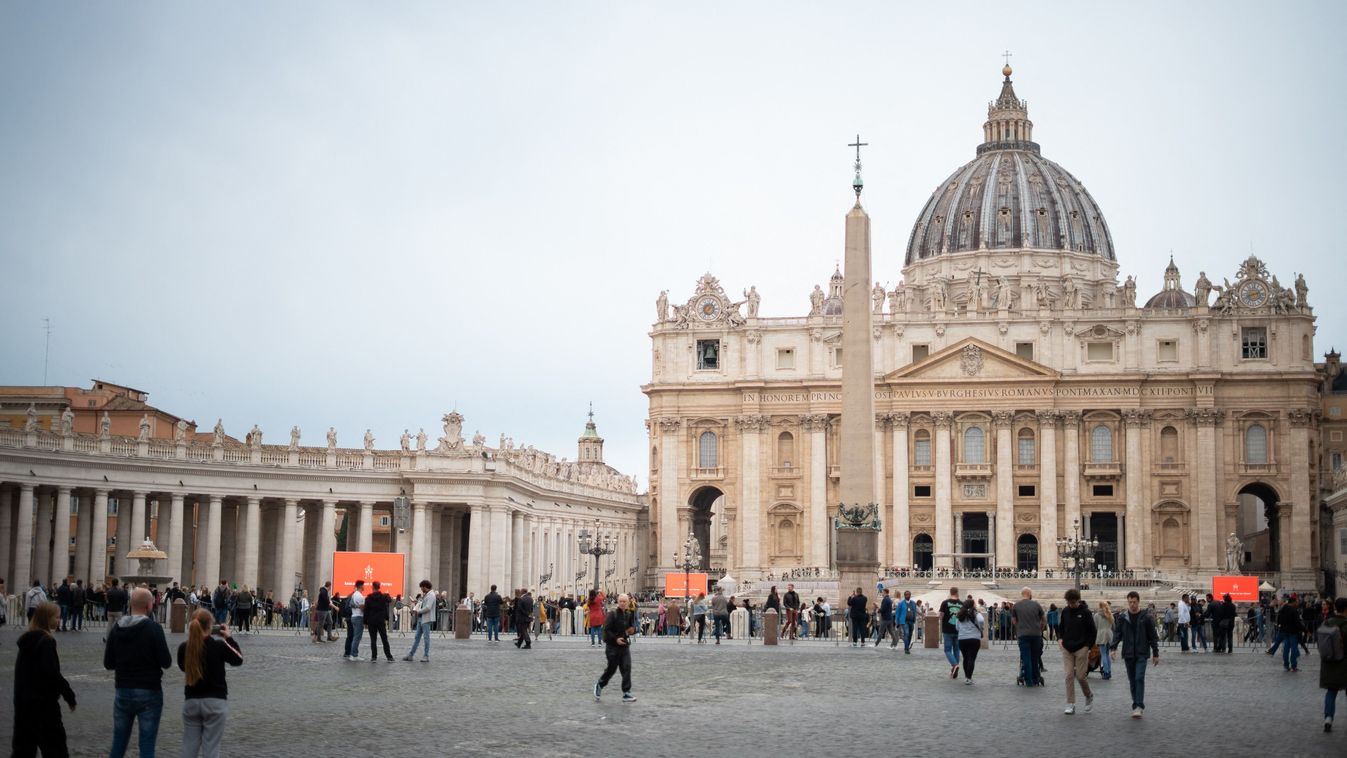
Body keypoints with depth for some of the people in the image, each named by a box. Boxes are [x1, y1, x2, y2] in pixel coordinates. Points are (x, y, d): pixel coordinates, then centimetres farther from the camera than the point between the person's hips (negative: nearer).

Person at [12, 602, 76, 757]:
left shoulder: (27, 640, 10)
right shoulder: (46, 641, -16)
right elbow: (52, 673, -22)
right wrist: (69, 695, -13)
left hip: (23, 700, 8)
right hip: (43, 702, -8)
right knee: (54, 744, 1)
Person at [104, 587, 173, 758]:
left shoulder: (116, 628, 0)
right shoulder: (154, 628, -13)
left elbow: (108, 664, 4)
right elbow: (166, 662, -13)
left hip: (123, 691, 4)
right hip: (149, 692, -4)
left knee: (118, 743, 13)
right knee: (147, 744, 1)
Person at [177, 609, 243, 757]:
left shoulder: (183, 648, -6)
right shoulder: (219, 646, -12)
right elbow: (238, 659, 4)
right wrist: (229, 638, 10)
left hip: (191, 701, 3)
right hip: (215, 701, -3)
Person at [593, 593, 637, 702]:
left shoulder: (629, 615, 7)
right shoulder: (612, 614, -12)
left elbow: (633, 627, 13)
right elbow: (606, 630, -15)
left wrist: (632, 630, -10)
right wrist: (616, 639, -22)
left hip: (624, 645, 5)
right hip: (612, 646, -5)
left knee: (626, 668, -5)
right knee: (611, 669, 4)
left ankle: (626, 693, -1)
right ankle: (599, 685, 30)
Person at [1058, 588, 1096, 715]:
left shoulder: (1085, 612, -7)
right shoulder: (1065, 611, 5)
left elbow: (1092, 631, -2)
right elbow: (1061, 627, 21)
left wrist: (1088, 646, -8)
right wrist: (1060, 638, 4)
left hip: (1081, 649, -4)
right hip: (1067, 649, 4)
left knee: (1080, 676, -3)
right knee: (1069, 676, -2)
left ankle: (1089, 696, 27)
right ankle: (1070, 705, 2)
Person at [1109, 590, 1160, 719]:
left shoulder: (1146, 617, -2)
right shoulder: (1122, 617, 4)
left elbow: (1153, 636, 2)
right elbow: (1117, 634, 5)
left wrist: (1155, 654, 2)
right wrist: (1112, 648, -10)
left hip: (1142, 654, -3)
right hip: (1128, 654, 3)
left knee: (1139, 678, -14)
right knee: (1132, 681, 7)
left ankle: (1139, 706, -14)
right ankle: (1136, 705, 16)